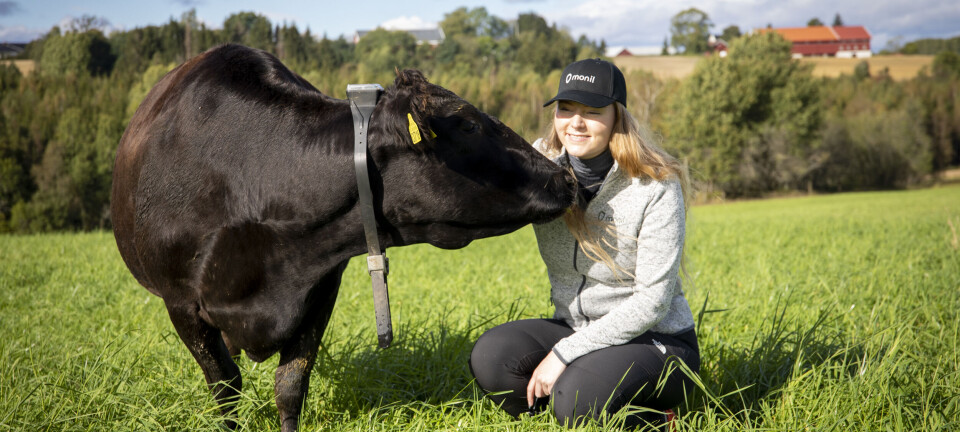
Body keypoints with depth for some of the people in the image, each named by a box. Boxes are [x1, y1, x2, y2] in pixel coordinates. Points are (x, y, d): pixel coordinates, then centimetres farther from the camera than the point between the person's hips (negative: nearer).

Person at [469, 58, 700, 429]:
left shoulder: (656, 187, -18)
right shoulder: (542, 160, -3)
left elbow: (652, 300, -19)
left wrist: (565, 353, -22)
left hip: (653, 340, -4)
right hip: (575, 328, 5)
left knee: (579, 400, -32)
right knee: (491, 356, -22)